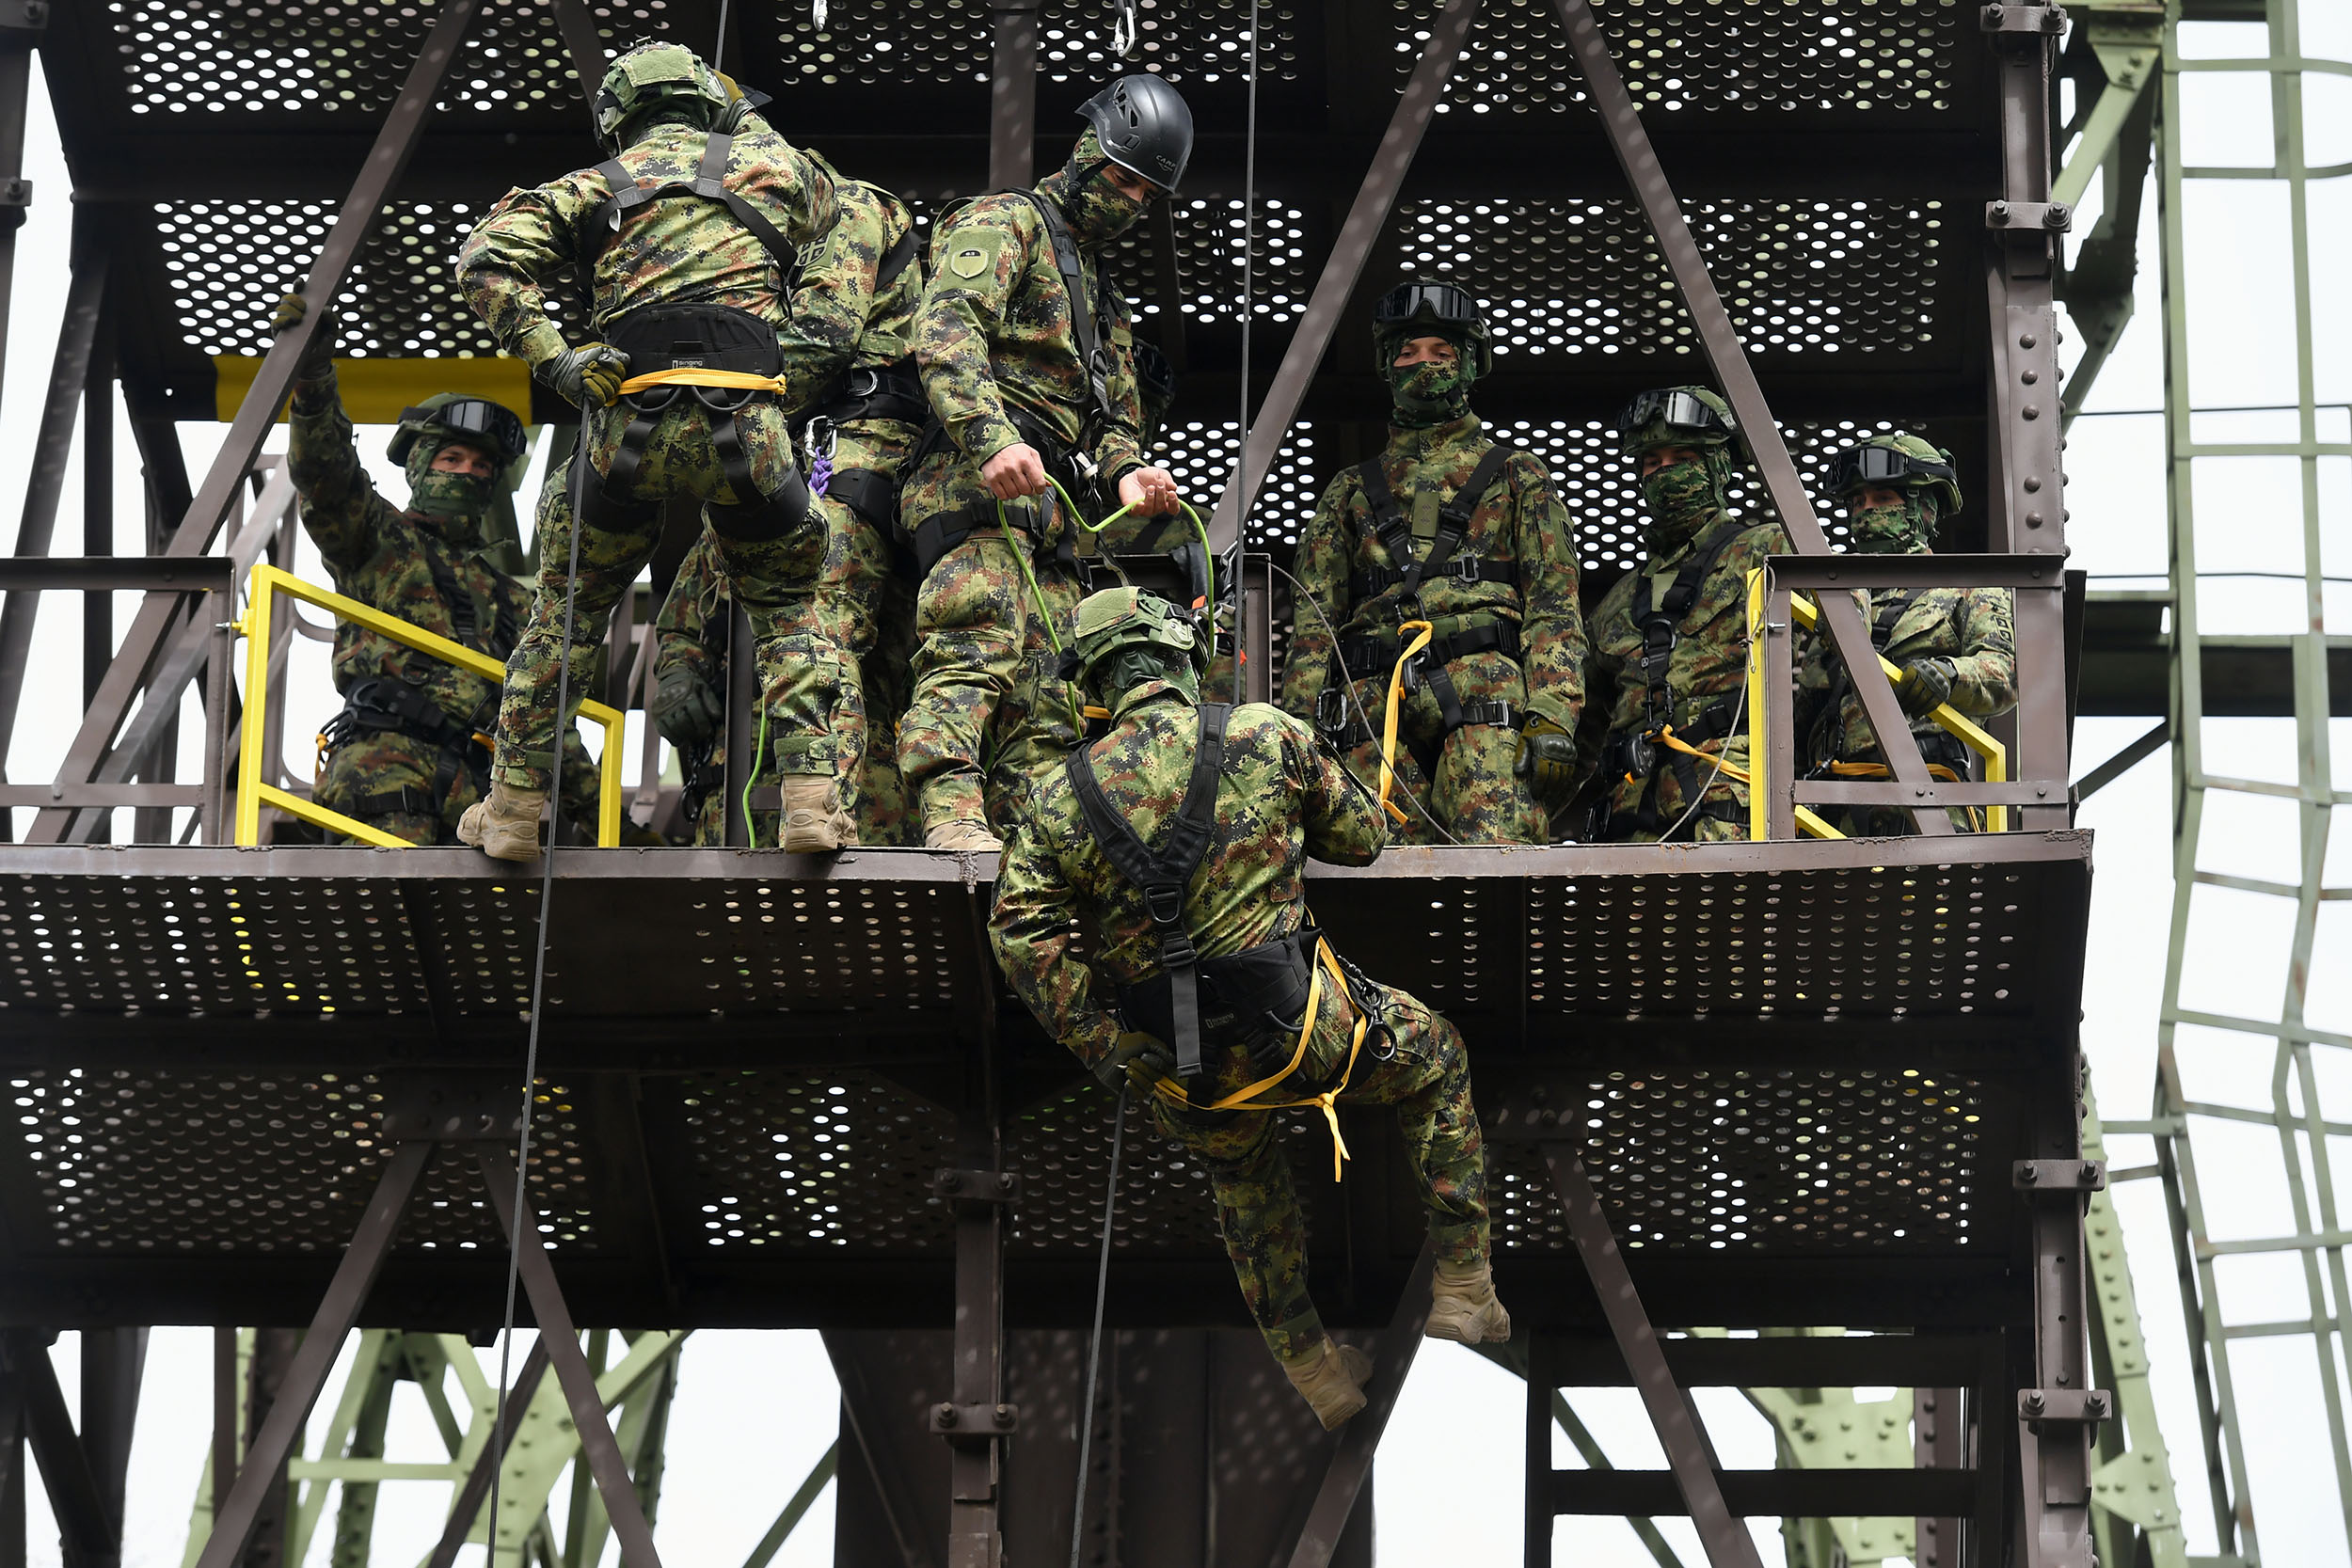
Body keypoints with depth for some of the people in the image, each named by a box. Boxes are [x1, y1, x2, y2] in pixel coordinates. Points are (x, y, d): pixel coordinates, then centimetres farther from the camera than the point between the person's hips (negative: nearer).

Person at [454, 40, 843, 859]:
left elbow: (486, 259, 2)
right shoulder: (767, 161, 20)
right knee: (787, 608, 18)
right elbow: (825, 200, 45)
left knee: (567, 608, 19)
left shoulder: (601, 183, 18)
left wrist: (551, 358, -2)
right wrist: (742, 123, 53)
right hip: (744, 417, 0)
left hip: (628, 421, 0)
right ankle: (812, 794, 1)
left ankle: (514, 805, 18)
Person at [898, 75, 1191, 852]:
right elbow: (947, 328, -12)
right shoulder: (1004, 222, 7)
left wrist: (1126, 473, 6)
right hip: (977, 480, -10)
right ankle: (951, 820, -43)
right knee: (976, 645, -28)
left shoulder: (1104, 300, 35)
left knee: (1047, 712, 0)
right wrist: (991, 438, -28)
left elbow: (1112, 420, 33)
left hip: (1049, 510, 10)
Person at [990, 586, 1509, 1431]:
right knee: (1434, 1059, 26)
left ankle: (1315, 1374, 40)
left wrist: (1101, 1046, -5)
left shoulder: (1060, 798, -3)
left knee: (1246, 1187, 32)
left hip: (1174, 1071, 3)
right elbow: (1361, 838, 6)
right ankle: (1462, 1288, 24)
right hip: (1297, 1036, -3)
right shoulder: (1266, 735, -7)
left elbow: (1021, 936, -10)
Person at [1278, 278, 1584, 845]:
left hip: (1486, 697, -2)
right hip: (1375, 704, 3)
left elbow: (1555, 606, 9)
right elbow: (1314, 622, 21)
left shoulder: (1515, 475, 20)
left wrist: (1554, 717, -7)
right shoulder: (1350, 490, 28)